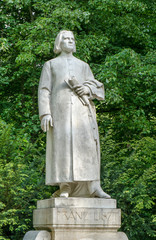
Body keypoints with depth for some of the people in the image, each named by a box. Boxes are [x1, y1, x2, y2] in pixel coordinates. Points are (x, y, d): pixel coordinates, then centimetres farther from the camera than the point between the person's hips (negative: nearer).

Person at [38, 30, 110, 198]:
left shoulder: (83, 65, 26)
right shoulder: (50, 65, 17)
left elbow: (94, 87, 15)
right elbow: (44, 90, 7)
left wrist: (84, 89, -9)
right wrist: (45, 113, -8)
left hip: (81, 108, 2)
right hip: (60, 108, -2)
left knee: (88, 143, -13)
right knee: (63, 145, -14)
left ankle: (93, 186, -18)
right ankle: (65, 188, -16)